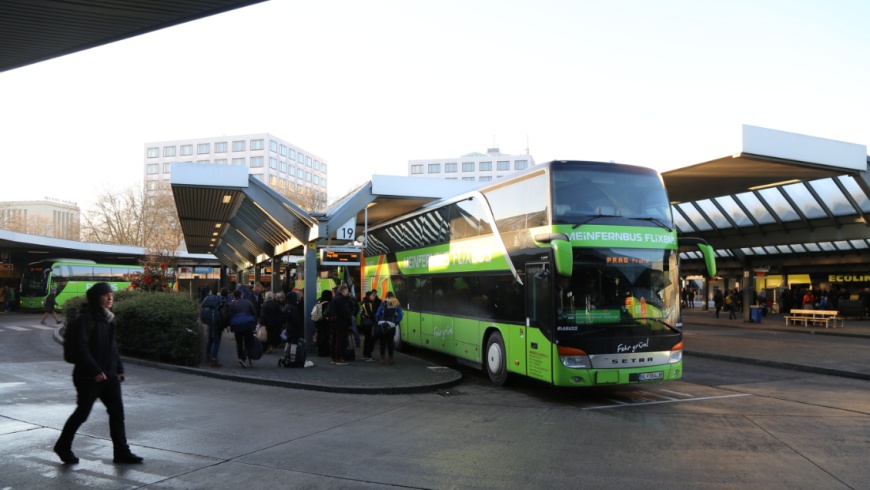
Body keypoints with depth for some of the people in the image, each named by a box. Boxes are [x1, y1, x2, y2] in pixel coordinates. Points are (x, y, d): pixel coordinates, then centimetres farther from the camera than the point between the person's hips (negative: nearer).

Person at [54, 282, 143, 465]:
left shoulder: (108, 317, 11)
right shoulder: (86, 318, -13)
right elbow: (80, 347, -19)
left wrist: (119, 368, 11)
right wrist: (95, 370, -22)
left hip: (109, 374, 7)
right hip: (89, 376, -7)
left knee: (117, 411, 3)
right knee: (83, 412, 7)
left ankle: (122, 452, 7)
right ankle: (63, 446, 30)